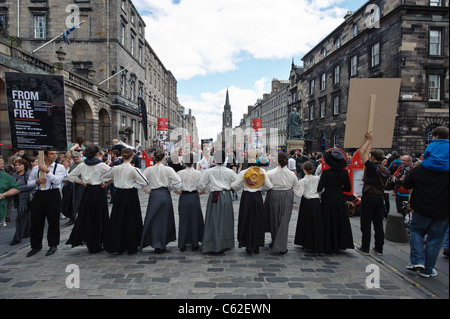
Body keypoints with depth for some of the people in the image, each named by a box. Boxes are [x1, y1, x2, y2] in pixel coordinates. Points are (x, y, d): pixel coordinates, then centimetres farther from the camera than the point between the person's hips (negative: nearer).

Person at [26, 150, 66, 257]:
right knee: (36, 221, 6)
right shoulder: (36, 168, 10)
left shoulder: (60, 167, 2)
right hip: (39, 195, 3)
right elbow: (29, 183, 13)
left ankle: (53, 245, 17)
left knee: (53, 221, 3)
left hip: (53, 195, -3)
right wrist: (37, 181, -7)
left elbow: (57, 181, -13)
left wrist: (46, 171, -16)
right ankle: (36, 246, 21)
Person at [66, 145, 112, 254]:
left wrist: (81, 181, 8)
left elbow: (70, 176, 12)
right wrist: (106, 184, -8)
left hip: (87, 192, 4)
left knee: (85, 217, 18)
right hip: (99, 192, -4)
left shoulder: (82, 165, 3)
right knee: (98, 218, 5)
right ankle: (96, 245, 12)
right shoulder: (101, 165, -12)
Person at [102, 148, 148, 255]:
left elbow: (102, 177, 12)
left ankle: (118, 246, 20)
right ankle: (131, 247, 15)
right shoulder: (133, 169, -14)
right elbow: (145, 182, -14)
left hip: (119, 195, 4)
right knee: (131, 221, 7)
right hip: (131, 195, -4)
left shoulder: (115, 168, -2)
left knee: (117, 220, 13)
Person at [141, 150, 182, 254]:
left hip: (154, 195, 1)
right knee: (164, 220, 11)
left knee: (153, 220, 10)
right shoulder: (168, 169, -6)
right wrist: (172, 187, 9)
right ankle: (162, 245, 18)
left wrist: (147, 190, 11)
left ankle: (156, 245, 9)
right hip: (165, 195, 0)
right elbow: (178, 182, -9)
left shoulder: (149, 170, -2)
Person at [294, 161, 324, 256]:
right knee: (317, 225, 6)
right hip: (316, 202, 2)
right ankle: (319, 248, 5)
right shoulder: (318, 178, 1)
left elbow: (299, 194, -13)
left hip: (306, 202, -2)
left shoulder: (302, 181, -8)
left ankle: (309, 246, 20)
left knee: (307, 224, 12)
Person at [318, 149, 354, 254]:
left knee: (328, 223, 8)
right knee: (340, 222, 16)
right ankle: (337, 246, 23)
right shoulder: (344, 173, -4)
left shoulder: (325, 173, -16)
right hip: (340, 199, 3)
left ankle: (328, 247, 15)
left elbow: (320, 188, -19)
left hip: (328, 199, -3)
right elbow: (348, 188, 5)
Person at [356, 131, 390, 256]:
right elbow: (385, 184, 16)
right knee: (379, 224, 11)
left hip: (369, 196, -6)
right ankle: (379, 248, 19)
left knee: (366, 223, 1)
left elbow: (362, 152, -10)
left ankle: (365, 248, 7)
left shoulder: (372, 166, -13)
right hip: (380, 197, 7)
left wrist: (369, 140, 0)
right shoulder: (386, 170, 7)